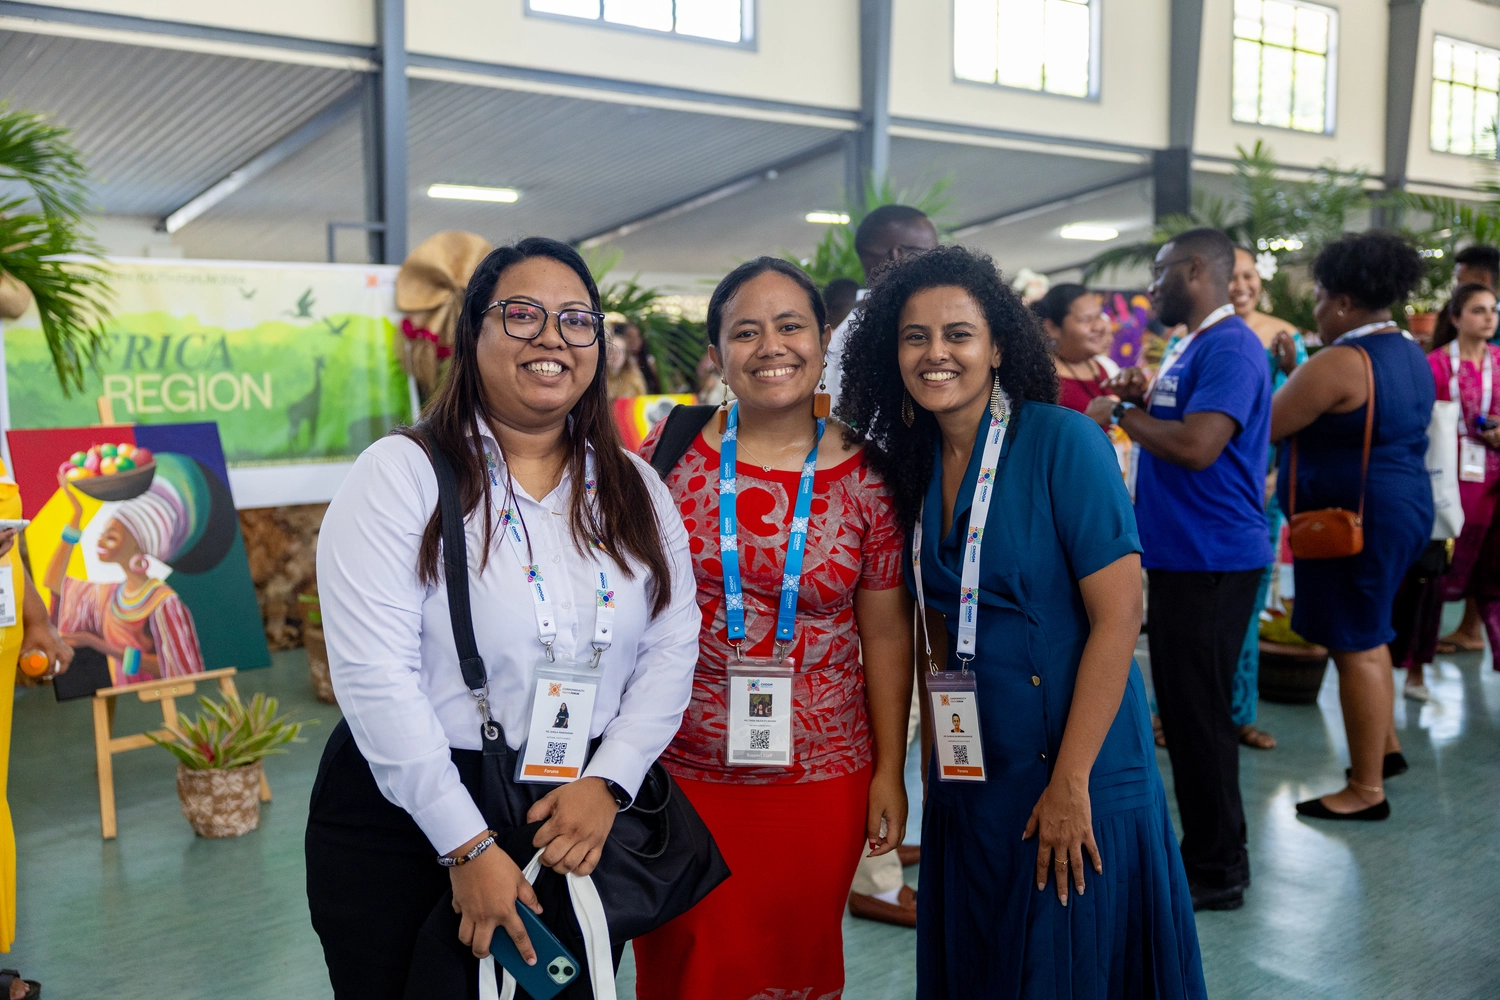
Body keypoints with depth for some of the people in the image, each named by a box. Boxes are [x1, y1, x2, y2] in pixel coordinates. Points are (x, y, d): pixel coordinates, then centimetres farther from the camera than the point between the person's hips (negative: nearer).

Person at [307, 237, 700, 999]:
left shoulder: (634, 489, 5)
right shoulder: (402, 473, -10)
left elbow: (671, 648, 2)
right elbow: (375, 673, -16)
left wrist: (609, 780, -12)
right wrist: (467, 844, -17)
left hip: (583, 821, 4)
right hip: (407, 820, -3)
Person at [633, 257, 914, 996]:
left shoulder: (865, 477, -3)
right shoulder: (670, 454, -4)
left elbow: (886, 634, 1)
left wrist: (890, 772, 2)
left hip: (820, 778, 0)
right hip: (676, 771, 0)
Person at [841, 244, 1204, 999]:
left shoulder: (1062, 441, -14)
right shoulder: (914, 463, 4)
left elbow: (1119, 614, -17)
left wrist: (1071, 782, -19)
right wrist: (935, 758, 6)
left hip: (1075, 774, -6)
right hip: (969, 780, 6)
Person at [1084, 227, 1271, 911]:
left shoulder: (1229, 347, -16)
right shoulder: (1195, 346, 16)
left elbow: (1198, 445, -28)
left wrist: (1119, 413, -15)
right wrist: (1146, 402, 7)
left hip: (1209, 562, -10)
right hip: (1181, 554, 10)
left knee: (1199, 713, -2)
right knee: (1183, 707, 16)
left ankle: (1217, 872, 11)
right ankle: (1204, 850, 29)